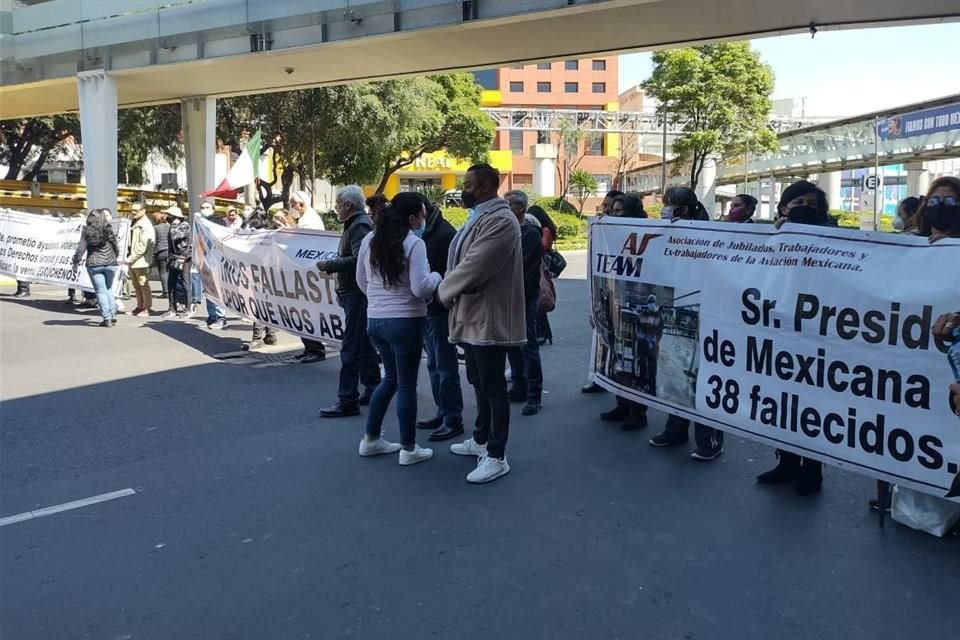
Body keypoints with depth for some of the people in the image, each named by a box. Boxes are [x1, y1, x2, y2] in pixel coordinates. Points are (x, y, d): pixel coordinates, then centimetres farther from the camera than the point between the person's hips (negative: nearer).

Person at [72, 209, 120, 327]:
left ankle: (107, 318, -3)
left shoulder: (86, 231, 0)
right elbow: (115, 246, 7)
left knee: (100, 291, 1)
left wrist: (76, 262, 6)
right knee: (108, 289, 17)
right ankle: (112, 314, 13)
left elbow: (81, 247, -3)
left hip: (94, 265, -1)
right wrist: (115, 256, 25)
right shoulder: (108, 229, 0)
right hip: (110, 263, 1)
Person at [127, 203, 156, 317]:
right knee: (137, 285, 15)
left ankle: (147, 308, 4)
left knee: (144, 285, -3)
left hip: (141, 261, -9)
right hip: (133, 261, 9)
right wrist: (129, 258, 10)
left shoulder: (146, 226, -12)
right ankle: (140, 306, 23)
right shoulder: (135, 224, 17)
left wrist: (131, 258, -17)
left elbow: (143, 245, -19)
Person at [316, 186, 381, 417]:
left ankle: (347, 400, -7)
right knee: (364, 345, 16)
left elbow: (359, 259, -26)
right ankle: (372, 390, 26)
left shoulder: (360, 226, -14)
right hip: (355, 293, 11)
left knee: (351, 348, -9)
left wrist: (329, 265, -19)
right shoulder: (356, 224, 18)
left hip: (357, 295, -11)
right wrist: (331, 265, 6)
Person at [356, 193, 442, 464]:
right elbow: (421, 288, -19)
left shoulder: (370, 240, 7)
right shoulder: (414, 243, -14)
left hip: (375, 320, 7)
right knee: (407, 384, 3)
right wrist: (435, 275, 0)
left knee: (391, 378, 22)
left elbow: (361, 279, 16)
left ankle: (370, 439, 26)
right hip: (405, 321, -7)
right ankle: (409, 449, 12)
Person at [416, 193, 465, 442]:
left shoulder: (445, 234, -15)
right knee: (434, 365, 15)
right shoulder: (422, 233, 13)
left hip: (440, 309, -9)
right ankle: (443, 412, 25)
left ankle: (453, 419, 5)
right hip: (426, 309, 9)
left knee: (445, 366, -3)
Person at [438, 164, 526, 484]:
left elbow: (474, 267, -24)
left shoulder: (500, 221, -20)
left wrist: (444, 291, -9)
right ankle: (481, 439, 36)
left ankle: (497, 456, 7)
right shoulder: (478, 217, 15)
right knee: (479, 383, 21)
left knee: (493, 388, -2)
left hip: (489, 317, -10)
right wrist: (451, 290, 2)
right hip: (472, 315, 10)